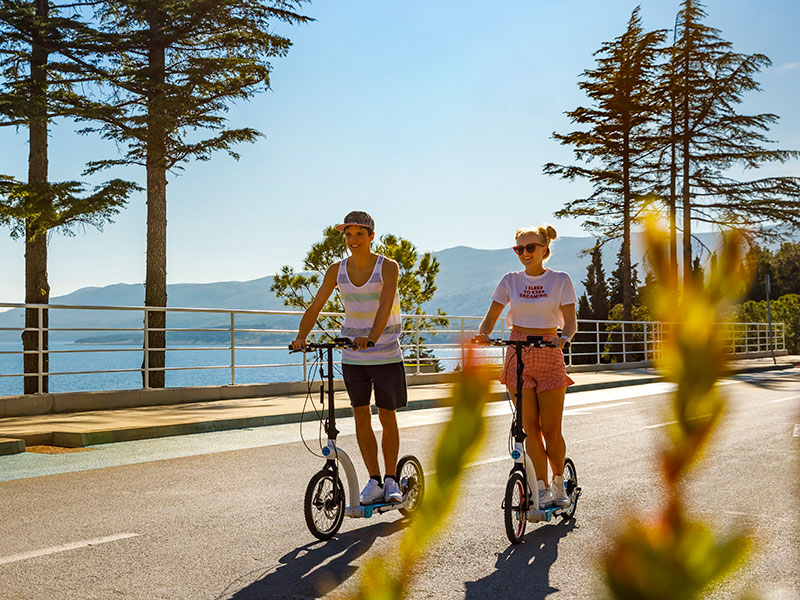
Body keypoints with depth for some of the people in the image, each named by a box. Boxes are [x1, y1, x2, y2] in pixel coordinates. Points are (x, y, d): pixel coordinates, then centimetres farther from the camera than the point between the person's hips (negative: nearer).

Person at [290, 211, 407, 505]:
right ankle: (374, 481, 13)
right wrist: (301, 337, -20)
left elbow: (385, 306, -25)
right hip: (352, 357, 3)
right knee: (361, 416, 4)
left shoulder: (388, 267, -10)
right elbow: (315, 307, -3)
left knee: (387, 417, 3)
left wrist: (372, 337, -41)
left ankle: (391, 480, 17)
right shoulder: (337, 270, 1)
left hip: (386, 355, -3)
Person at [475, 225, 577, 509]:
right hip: (518, 355, 1)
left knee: (551, 429, -3)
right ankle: (542, 490, 3)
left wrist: (563, 337, -27)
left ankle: (558, 485, 19)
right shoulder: (511, 280, 7)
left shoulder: (560, 280, 3)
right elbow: (491, 317, 5)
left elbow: (570, 320, -5)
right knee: (530, 427, -2)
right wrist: (483, 333, -16)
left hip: (549, 355, -1)